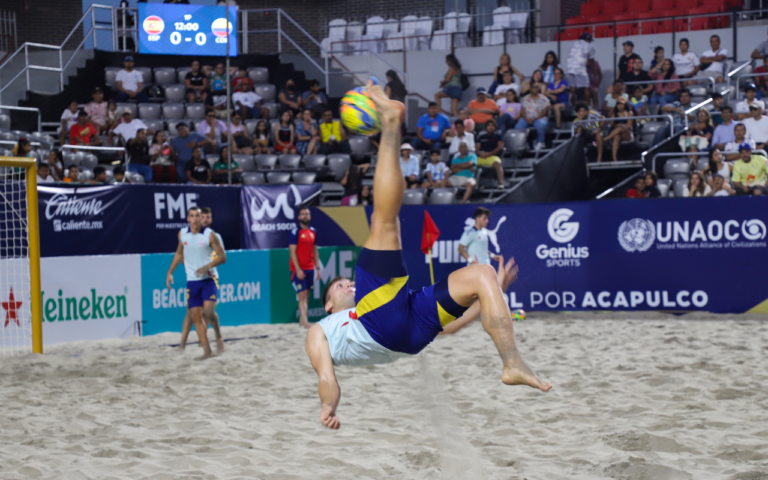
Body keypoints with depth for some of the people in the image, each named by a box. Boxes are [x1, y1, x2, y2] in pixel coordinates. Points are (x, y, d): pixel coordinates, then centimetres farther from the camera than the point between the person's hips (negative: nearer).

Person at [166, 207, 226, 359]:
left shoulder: (210, 235, -6)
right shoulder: (182, 234, 6)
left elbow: (222, 257, -5)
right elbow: (179, 253, 22)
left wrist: (207, 267, -19)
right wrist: (170, 272, 17)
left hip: (208, 279, -4)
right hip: (192, 282, 4)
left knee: (208, 309, -23)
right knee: (195, 315, 0)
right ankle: (207, 350, 4)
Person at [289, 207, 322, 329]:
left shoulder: (313, 231, 11)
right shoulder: (295, 232, -8)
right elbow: (292, 252, -12)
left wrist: (318, 268, 13)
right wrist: (297, 269, -18)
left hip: (310, 268, 6)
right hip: (299, 269, -6)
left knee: (306, 296, 8)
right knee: (302, 296, -11)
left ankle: (301, 320, 13)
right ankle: (305, 321, -18)